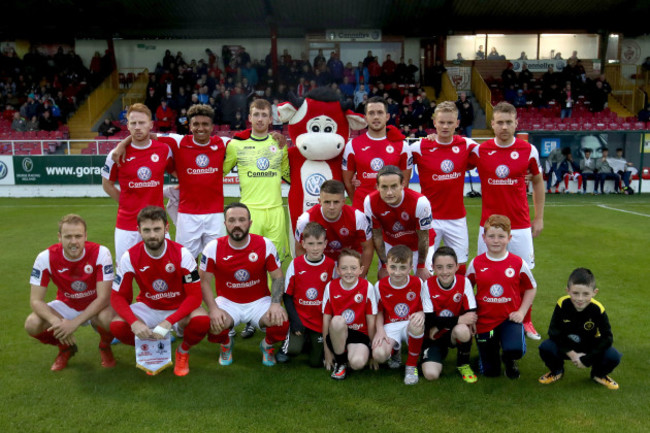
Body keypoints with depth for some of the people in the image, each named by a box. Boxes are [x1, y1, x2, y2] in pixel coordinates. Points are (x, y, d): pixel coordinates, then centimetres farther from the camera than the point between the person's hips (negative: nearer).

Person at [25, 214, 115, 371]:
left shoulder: (100, 253, -25)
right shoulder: (46, 258, -18)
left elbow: (103, 297, -25)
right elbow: (36, 300, -17)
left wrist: (74, 323, -34)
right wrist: (56, 321, -36)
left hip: (96, 305, -3)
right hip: (66, 305, 3)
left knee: (108, 318, -36)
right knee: (32, 324, -23)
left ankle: (105, 346, 2)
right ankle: (65, 348, 11)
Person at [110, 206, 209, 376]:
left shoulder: (181, 254, -19)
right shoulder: (130, 257, -14)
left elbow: (195, 295, -20)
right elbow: (118, 296, -10)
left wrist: (168, 322, -32)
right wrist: (134, 322, -30)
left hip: (179, 309, -2)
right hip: (148, 308, 2)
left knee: (202, 321, -34)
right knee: (117, 326, -26)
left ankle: (183, 351, 3)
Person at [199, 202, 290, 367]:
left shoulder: (265, 245, -9)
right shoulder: (213, 248, -10)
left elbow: (278, 277, -2)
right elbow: (204, 282, -4)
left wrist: (275, 304, -19)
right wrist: (213, 309, -19)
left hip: (259, 301, 0)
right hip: (227, 302, 0)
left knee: (281, 321, -28)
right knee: (214, 324, -31)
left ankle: (267, 346, 12)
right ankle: (226, 344, 10)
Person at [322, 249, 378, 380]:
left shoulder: (367, 287, -7)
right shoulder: (331, 287, -3)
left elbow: (371, 321, -2)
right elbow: (326, 319, 0)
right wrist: (327, 351, 0)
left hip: (359, 334, -1)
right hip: (337, 335, 2)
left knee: (358, 363, -33)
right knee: (337, 320, -33)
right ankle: (340, 362, -10)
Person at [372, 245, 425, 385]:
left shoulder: (418, 284, -6)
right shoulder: (380, 286, -3)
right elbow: (379, 311, 8)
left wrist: (421, 314, -24)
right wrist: (379, 329, -10)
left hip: (411, 325, 0)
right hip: (390, 327, 1)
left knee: (417, 324, -40)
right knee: (379, 355, -30)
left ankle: (412, 365, -11)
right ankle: (395, 349, 14)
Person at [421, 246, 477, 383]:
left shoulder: (464, 282, -12)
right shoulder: (428, 285, -12)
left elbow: (471, 314, -16)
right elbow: (429, 320, -15)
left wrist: (439, 325, -19)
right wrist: (459, 319, -27)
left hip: (456, 332, 0)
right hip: (435, 336, 0)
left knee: (462, 330, -36)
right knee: (431, 374, -21)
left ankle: (463, 364, -4)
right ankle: (442, 353, 14)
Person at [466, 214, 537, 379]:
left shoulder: (518, 263, -5)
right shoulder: (476, 263, -4)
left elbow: (531, 288, 7)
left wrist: (521, 311, -4)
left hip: (509, 318, -1)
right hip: (484, 321, 1)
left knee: (514, 349, -31)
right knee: (490, 372, 5)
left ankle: (509, 360, 8)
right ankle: (494, 345, 40)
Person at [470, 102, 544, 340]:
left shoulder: (528, 150, 0)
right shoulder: (480, 150, -3)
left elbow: (538, 182, 11)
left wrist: (539, 218, 9)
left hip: (521, 226, 0)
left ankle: (526, 321, 26)